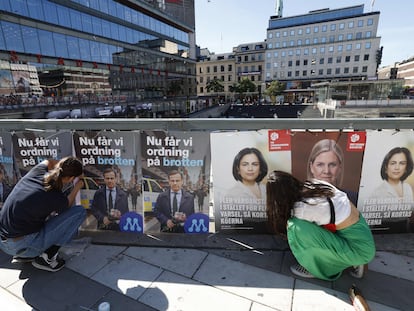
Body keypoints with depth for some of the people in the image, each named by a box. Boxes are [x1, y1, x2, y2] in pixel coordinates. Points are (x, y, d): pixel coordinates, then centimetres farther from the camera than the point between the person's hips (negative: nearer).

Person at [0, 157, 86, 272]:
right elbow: (66, 205, 5)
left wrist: (69, 165, 20)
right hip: (23, 244, -8)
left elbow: (48, 162, 19)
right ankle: (47, 257, 0)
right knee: (79, 211, -11)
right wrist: (77, 188, 14)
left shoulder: (37, 171, -7)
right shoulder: (57, 198, -22)